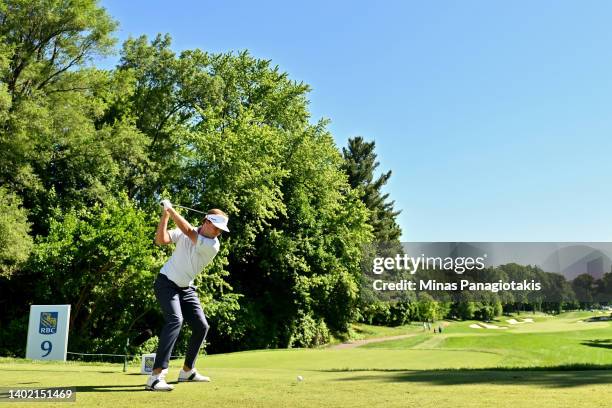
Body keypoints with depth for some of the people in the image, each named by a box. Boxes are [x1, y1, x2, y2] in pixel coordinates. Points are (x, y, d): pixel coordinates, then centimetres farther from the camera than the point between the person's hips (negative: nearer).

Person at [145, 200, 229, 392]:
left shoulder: (213, 246, -13)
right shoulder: (183, 232, -10)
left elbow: (189, 232, -26)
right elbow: (160, 240, -19)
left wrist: (171, 209, -26)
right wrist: (165, 215, -25)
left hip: (186, 288, 5)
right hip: (167, 283, -5)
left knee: (201, 326, 4)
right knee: (175, 320, -27)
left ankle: (187, 371, 26)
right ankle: (156, 376, -34)